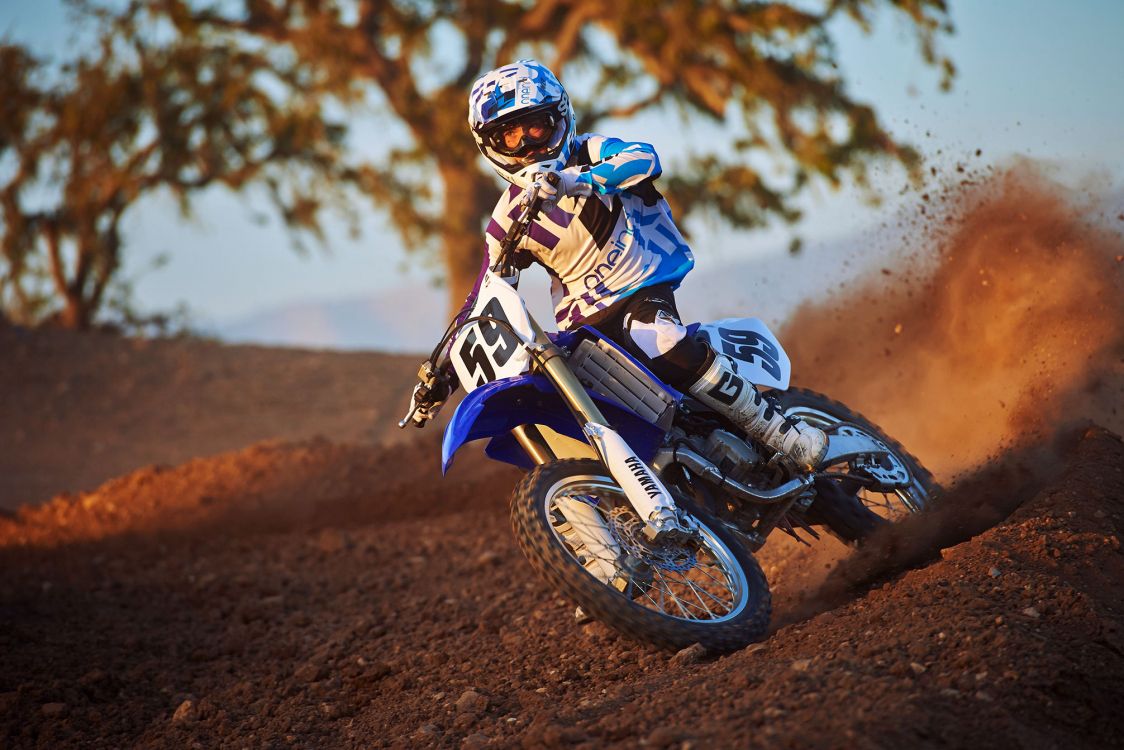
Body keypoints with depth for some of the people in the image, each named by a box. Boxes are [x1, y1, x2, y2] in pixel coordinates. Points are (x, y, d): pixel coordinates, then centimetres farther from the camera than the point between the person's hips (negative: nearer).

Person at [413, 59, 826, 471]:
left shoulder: (588, 152, 1)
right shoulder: (509, 218, 8)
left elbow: (644, 158, -21)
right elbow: (484, 297, 13)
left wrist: (576, 178, -36)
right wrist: (443, 375, 8)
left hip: (643, 289, -4)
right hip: (582, 320, 5)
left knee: (664, 346, -33)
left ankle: (788, 438, -25)